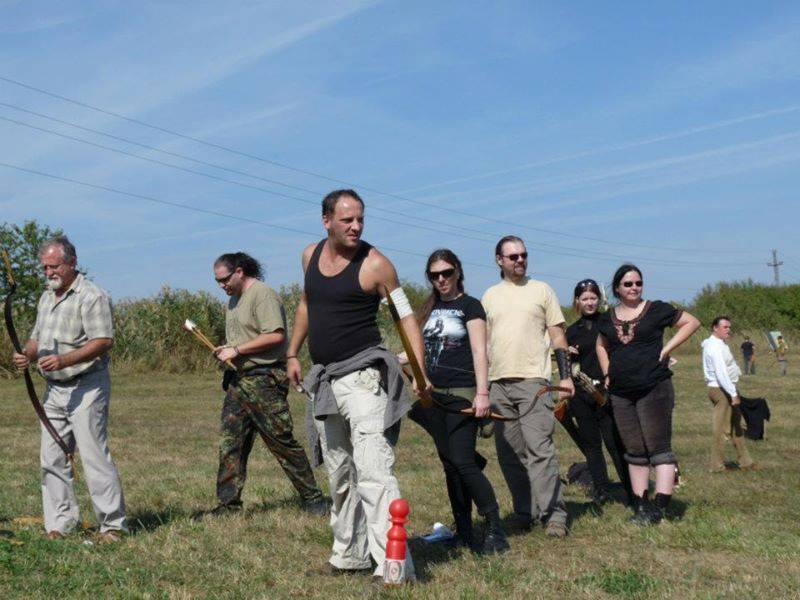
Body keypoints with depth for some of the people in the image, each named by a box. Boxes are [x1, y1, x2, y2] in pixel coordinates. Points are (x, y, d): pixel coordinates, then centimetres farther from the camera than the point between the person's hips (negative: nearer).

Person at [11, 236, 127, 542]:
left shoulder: (91, 296, -10)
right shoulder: (46, 297, 17)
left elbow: (104, 341, -19)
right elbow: (38, 337, 22)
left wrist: (65, 360, -28)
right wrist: (27, 355, -1)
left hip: (86, 387, -8)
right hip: (54, 389, 8)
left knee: (94, 456, -10)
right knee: (51, 458, 7)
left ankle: (113, 525, -3)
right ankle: (59, 524, 15)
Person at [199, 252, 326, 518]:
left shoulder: (262, 294, -13)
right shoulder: (234, 299, 18)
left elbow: (276, 335, -22)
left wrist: (237, 350, -18)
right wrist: (225, 350, 7)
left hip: (264, 379, -9)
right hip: (239, 379, 9)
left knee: (282, 442, -4)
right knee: (230, 443, 6)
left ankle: (312, 498, 7)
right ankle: (228, 503, 12)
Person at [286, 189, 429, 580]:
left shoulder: (375, 264, -11)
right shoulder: (311, 256, 8)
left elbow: (406, 316, -10)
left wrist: (419, 371, -22)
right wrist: (293, 353, 24)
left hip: (363, 375, -7)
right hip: (324, 379, 7)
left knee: (373, 471, -17)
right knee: (340, 476, 16)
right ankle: (349, 556, 28)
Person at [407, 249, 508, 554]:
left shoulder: (470, 306, -1)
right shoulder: (430, 308, 16)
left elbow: (479, 352, -8)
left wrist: (482, 392, -16)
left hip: (461, 395, -6)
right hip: (434, 395, 6)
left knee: (462, 462, -14)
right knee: (450, 465, 7)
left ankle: (494, 529, -5)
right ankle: (464, 533, 13)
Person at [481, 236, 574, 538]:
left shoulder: (541, 290, 8)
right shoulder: (490, 296, 16)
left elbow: (558, 336, 6)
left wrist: (565, 375, -3)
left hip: (533, 380, -4)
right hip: (498, 383, 4)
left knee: (539, 448, -12)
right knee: (509, 453, 6)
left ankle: (553, 513, -10)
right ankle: (524, 512, 15)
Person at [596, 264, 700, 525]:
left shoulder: (656, 309, -1)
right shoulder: (608, 318, 11)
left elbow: (692, 322, 2)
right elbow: (601, 345, 29)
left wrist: (667, 348, -6)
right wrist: (607, 373, 15)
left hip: (654, 388, -5)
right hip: (620, 393, 5)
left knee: (659, 449, -7)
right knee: (634, 452, 9)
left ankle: (660, 506, -10)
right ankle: (640, 506, 15)